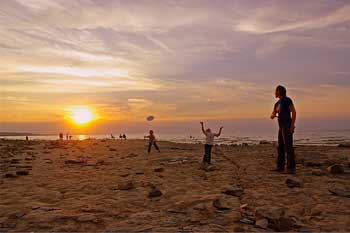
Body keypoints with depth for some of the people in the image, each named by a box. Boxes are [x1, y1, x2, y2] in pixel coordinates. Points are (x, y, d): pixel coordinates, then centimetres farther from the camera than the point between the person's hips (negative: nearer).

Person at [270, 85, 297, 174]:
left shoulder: (287, 99, -6)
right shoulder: (277, 103, 19)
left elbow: (294, 112, -12)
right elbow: (272, 116, 18)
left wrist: (293, 124, -20)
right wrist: (273, 115, -8)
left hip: (288, 126, -9)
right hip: (282, 127, 9)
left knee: (288, 147, -12)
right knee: (280, 147, 12)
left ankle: (291, 168, -12)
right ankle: (280, 166, 20)